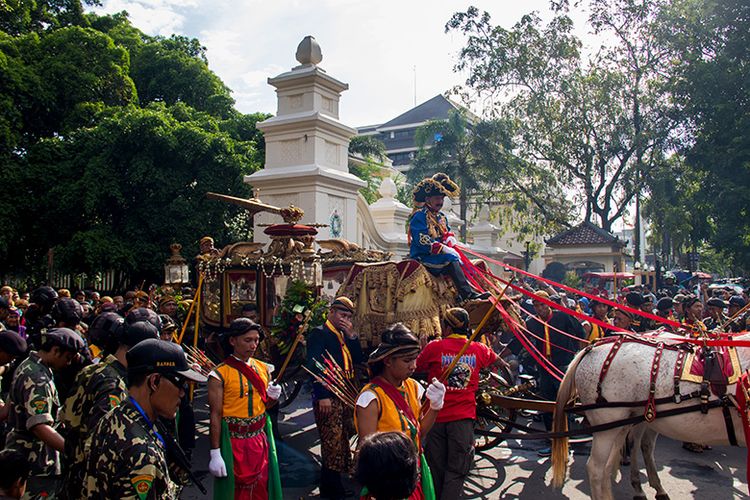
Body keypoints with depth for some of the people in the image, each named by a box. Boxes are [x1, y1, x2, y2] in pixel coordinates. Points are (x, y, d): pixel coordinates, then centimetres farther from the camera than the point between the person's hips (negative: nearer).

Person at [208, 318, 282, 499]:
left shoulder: (263, 369, 5)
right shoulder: (220, 374, -11)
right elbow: (215, 415, -12)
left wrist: (272, 396, -5)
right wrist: (215, 454, -14)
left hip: (260, 439, 5)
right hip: (233, 442, -5)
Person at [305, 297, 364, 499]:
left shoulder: (345, 337, 17)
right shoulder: (319, 333, -8)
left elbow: (358, 360, 10)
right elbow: (314, 366, -17)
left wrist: (352, 336, -2)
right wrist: (322, 396, -23)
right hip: (328, 397, -8)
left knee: (342, 441, 14)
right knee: (333, 442, -5)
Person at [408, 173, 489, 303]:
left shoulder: (442, 217, 21)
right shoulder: (419, 216, -9)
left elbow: (448, 234, 17)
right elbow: (422, 240, -19)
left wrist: (451, 246, -8)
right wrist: (444, 249, -23)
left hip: (439, 254, 9)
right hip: (422, 257, -9)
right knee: (451, 259, -28)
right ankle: (467, 293, -37)